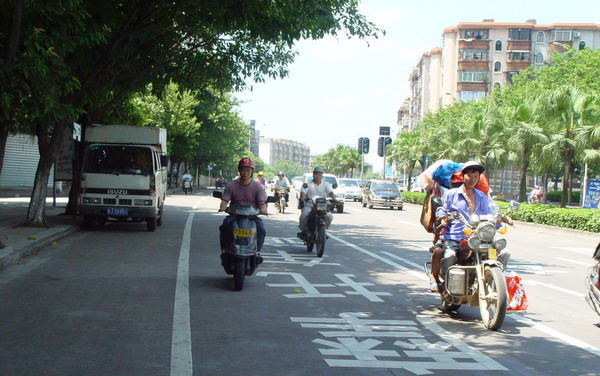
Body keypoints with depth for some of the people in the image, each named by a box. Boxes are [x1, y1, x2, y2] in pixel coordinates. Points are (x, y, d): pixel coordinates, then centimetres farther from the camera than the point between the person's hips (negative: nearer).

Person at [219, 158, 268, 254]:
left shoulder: (257, 187, 5)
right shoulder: (231, 185, 6)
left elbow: (262, 202, -5)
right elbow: (224, 200, -3)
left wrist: (263, 209, -29)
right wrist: (222, 207, -27)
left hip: (252, 216, 0)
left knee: (261, 229, -29)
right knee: (225, 225, -30)